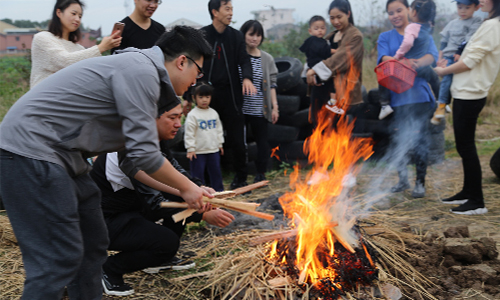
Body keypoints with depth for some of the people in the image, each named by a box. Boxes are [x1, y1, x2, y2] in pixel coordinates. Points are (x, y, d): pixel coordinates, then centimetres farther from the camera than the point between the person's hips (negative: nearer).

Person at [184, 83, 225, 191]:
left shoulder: (213, 113, 8)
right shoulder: (192, 115, -8)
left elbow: (219, 129, 17)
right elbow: (189, 133, -9)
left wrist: (220, 144, 16)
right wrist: (190, 149, -13)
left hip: (213, 150, 5)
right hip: (198, 151, -5)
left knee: (216, 171, 12)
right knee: (198, 174, 1)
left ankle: (219, 190, 24)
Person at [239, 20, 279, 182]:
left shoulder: (267, 59, 7)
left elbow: (272, 85, 7)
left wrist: (275, 107, 3)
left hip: (259, 109, 1)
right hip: (240, 108, -1)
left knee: (262, 141, 6)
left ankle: (261, 174, 21)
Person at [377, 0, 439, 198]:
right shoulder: (385, 37, 11)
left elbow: (433, 55, -10)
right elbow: (383, 58, -9)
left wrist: (418, 62, -33)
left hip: (418, 94, -2)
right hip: (396, 95, 2)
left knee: (419, 139, -1)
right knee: (397, 140, 5)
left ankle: (420, 183, 12)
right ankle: (403, 180, 24)